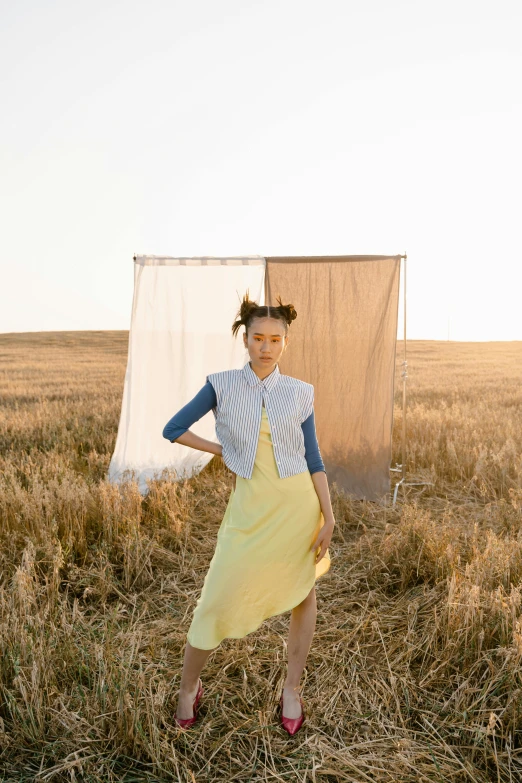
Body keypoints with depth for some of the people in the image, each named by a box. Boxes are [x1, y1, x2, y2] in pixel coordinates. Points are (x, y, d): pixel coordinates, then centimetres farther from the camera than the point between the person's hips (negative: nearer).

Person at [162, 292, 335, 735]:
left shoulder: (300, 393, 0)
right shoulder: (222, 385, -3)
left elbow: (313, 458, 2)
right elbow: (173, 429, 2)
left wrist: (328, 516, -1)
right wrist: (222, 451, 1)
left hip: (299, 504, 2)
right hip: (250, 509, -1)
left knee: (303, 595, 12)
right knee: (217, 600, 2)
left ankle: (292, 690, 33)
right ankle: (188, 688, 27)